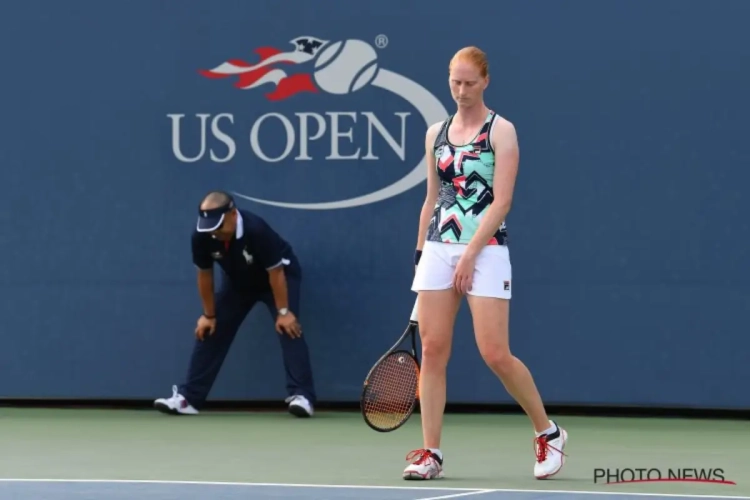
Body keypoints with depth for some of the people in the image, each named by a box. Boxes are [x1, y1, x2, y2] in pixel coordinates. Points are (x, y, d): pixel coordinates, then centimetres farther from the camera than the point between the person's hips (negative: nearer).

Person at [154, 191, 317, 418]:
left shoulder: (256, 230, -39)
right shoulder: (201, 237, -26)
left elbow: (276, 272, -30)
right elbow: (205, 275, -9)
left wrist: (283, 312, -27)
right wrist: (209, 315, -4)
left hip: (280, 274, -5)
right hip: (238, 281, 5)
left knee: (289, 328, -24)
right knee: (212, 332, -1)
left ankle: (301, 396, -25)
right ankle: (188, 398, 3)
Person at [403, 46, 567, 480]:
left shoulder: (501, 131, -3)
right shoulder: (436, 133, 13)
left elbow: (501, 201, -10)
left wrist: (470, 254, -15)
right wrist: (420, 254, 14)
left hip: (485, 250, -5)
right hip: (438, 249, 5)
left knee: (495, 354, -9)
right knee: (433, 350, -2)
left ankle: (548, 432, 11)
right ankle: (431, 453, 2)